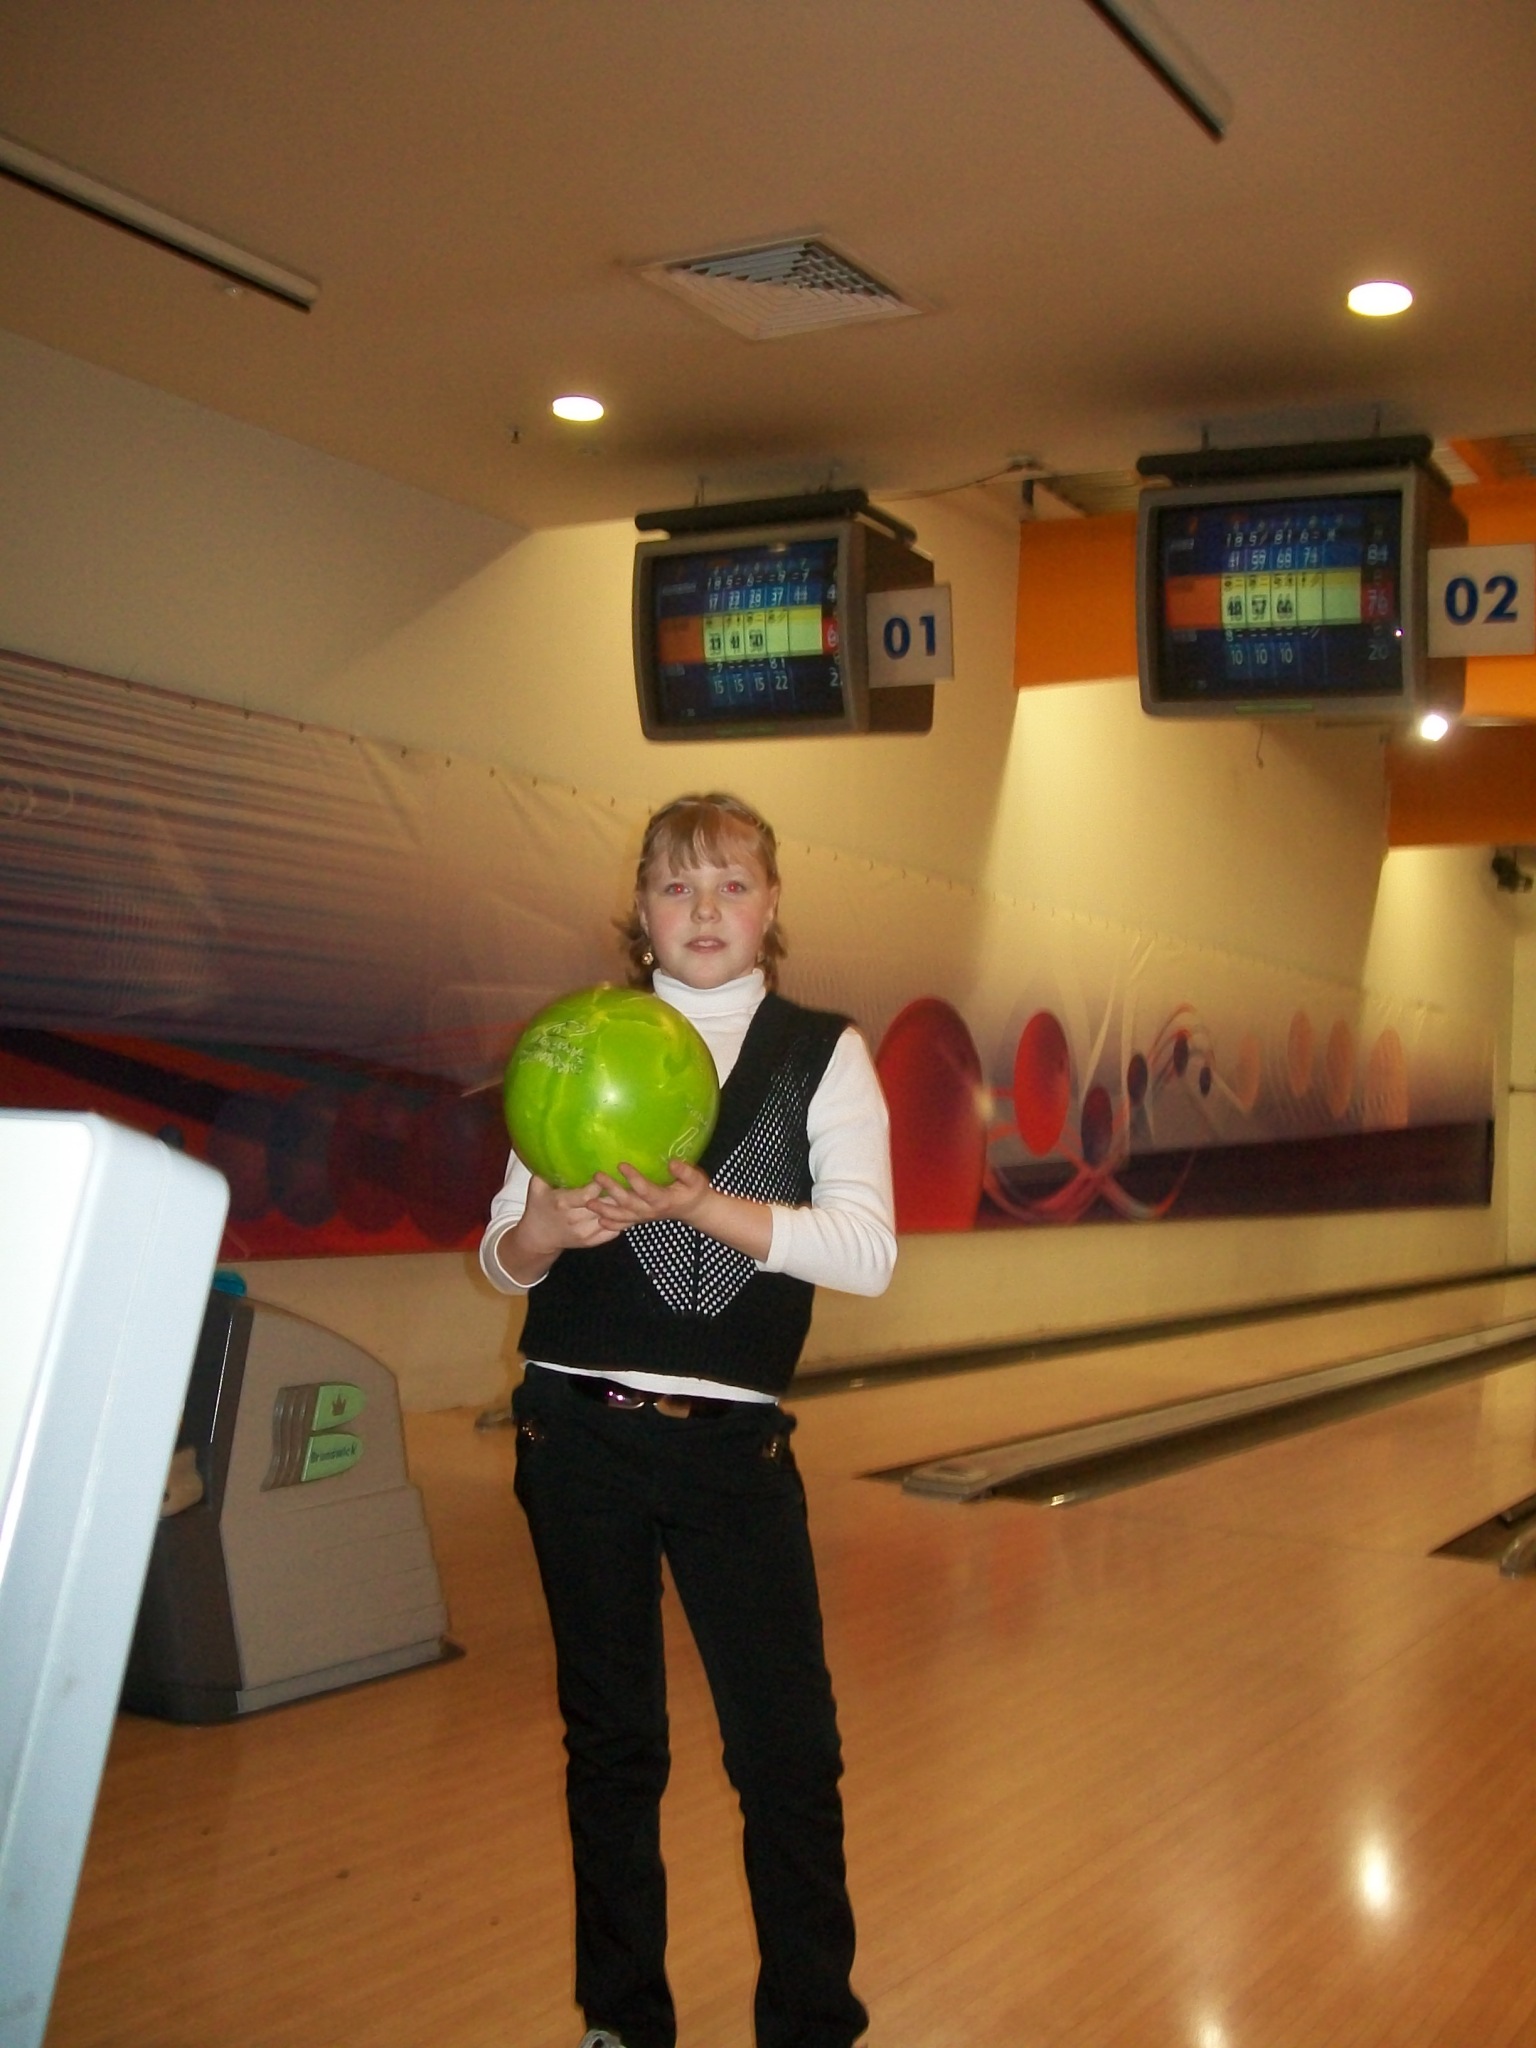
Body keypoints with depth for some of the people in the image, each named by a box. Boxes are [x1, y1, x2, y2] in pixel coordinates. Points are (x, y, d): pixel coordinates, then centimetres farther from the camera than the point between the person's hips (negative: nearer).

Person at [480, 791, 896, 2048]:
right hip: (580, 1435, 1)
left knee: (788, 1745, 0)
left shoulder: (823, 1054, 2)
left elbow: (867, 1253, -11)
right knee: (609, 1737, 11)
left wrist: (698, 1204, -24)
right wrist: (549, 1226, -19)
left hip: (732, 1441, -1)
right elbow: (504, 1259, 5)